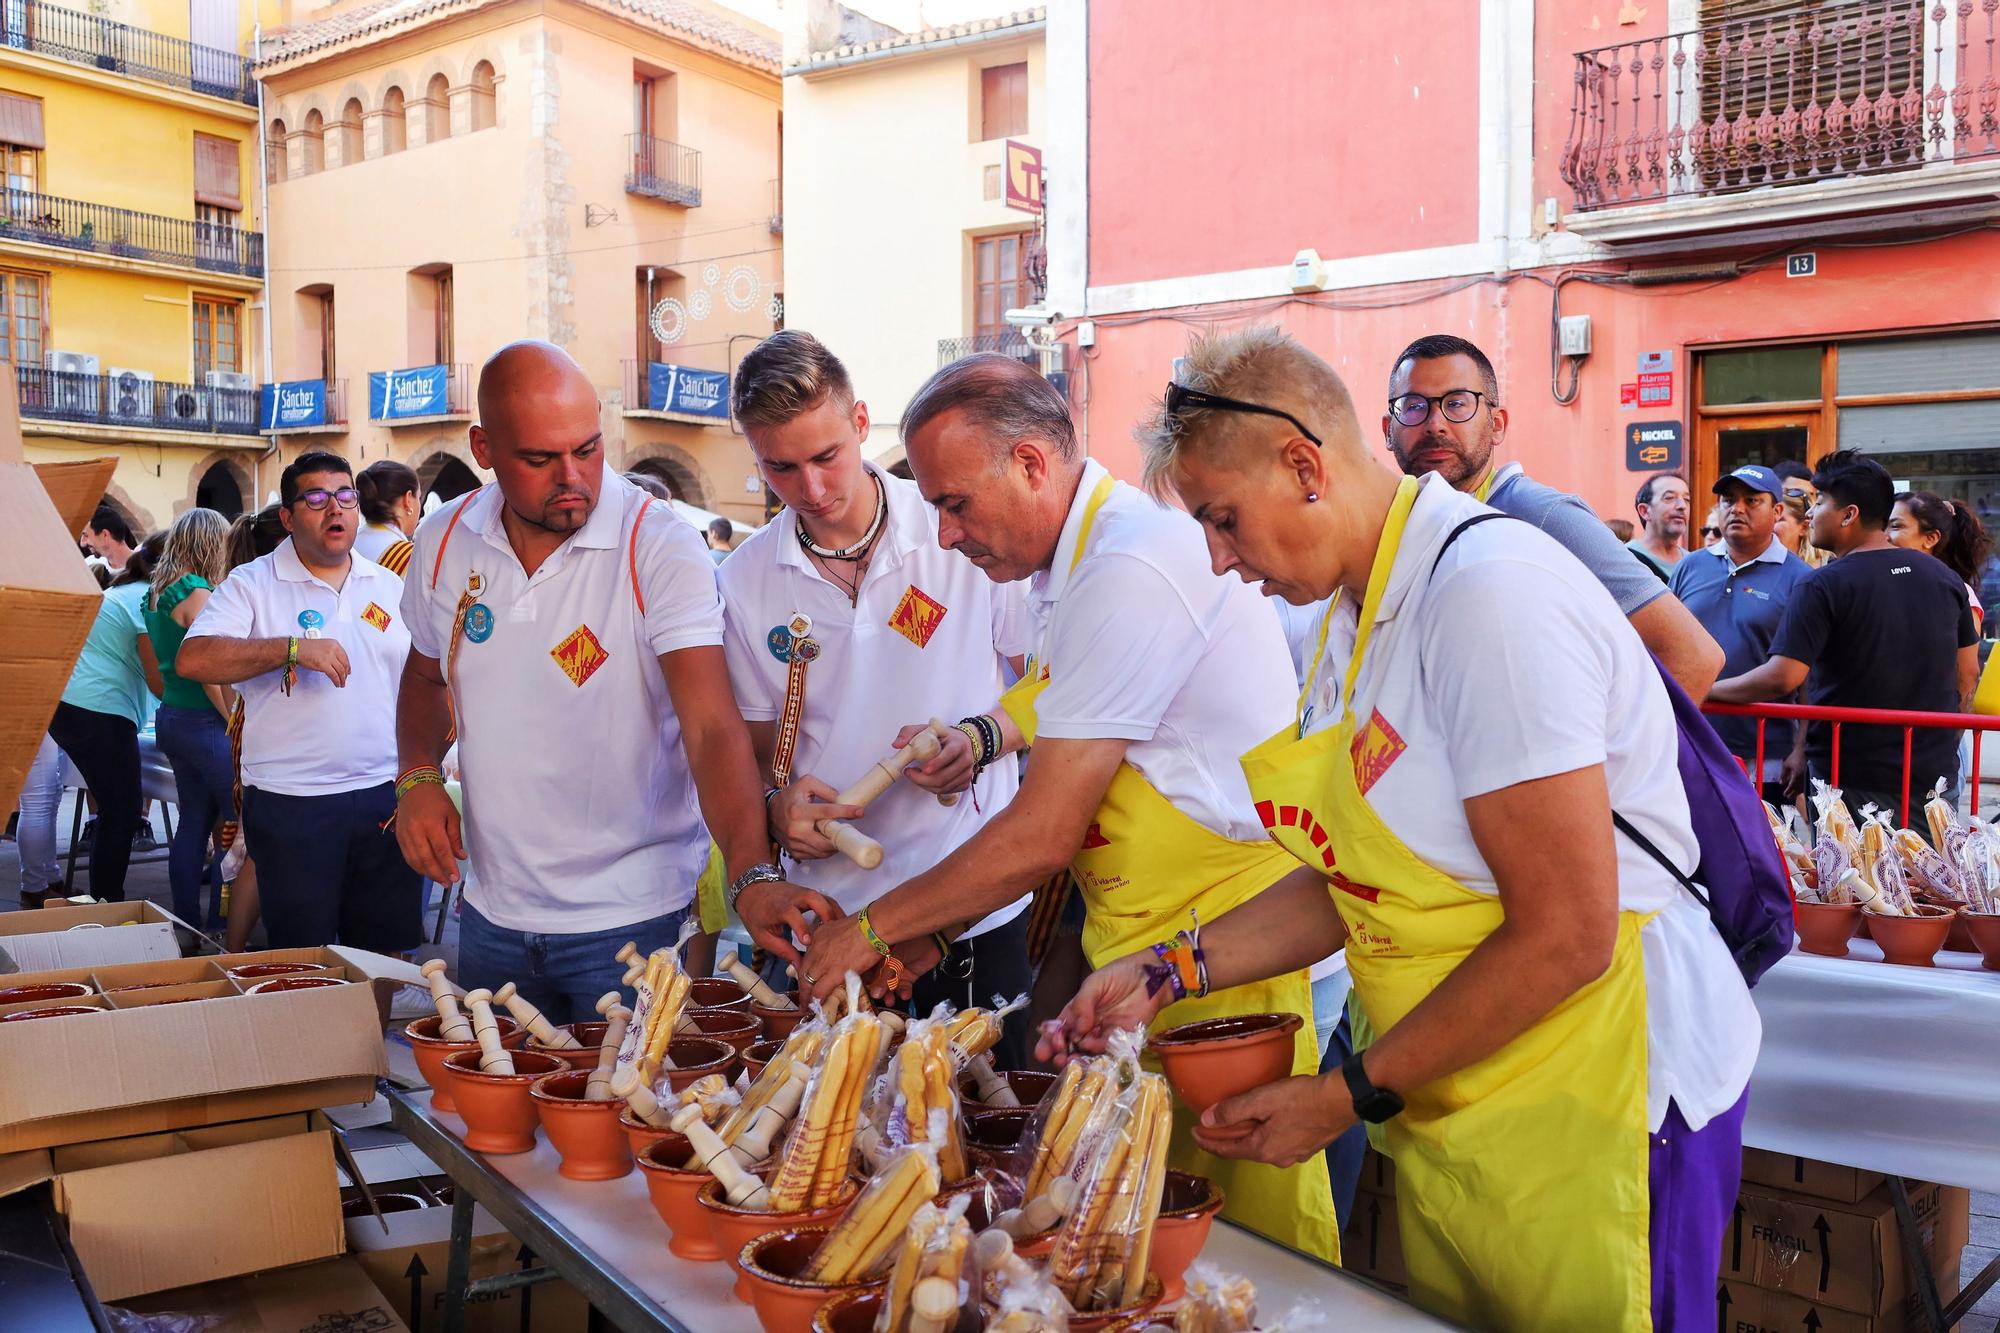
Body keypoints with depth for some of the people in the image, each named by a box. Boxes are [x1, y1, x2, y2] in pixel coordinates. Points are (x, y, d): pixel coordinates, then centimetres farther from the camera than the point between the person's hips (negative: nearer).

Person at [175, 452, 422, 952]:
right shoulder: (253, 585, -1)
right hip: (292, 803, -3)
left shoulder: (390, 587, 11)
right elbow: (193, 660, -15)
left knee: (387, 955, 11)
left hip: (385, 795, 4)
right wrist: (293, 648, -24)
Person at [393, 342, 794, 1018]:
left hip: (634, 920, -4)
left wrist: (754, 874, -40)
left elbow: (713, 728, -26)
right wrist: (418, 777, -1)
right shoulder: (444, 541, -2)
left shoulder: (661, 548, -17)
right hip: (492, 914, 5)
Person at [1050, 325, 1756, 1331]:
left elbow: (1564, 936, -23)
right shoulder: (1358, 613, 7)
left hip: (1588, 1121, -8)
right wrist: (1166, 972, 3)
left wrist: (1352, 1095, -15)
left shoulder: (1488, 589, -22)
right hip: (1447, 1108, 8)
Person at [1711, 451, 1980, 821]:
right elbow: (1968, 673, 13)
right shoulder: (1945, 577, 6)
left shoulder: (1823, 587, -15)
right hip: (1937, 776, 6)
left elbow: (1781, 679, -23)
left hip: (1853, 781, -6)